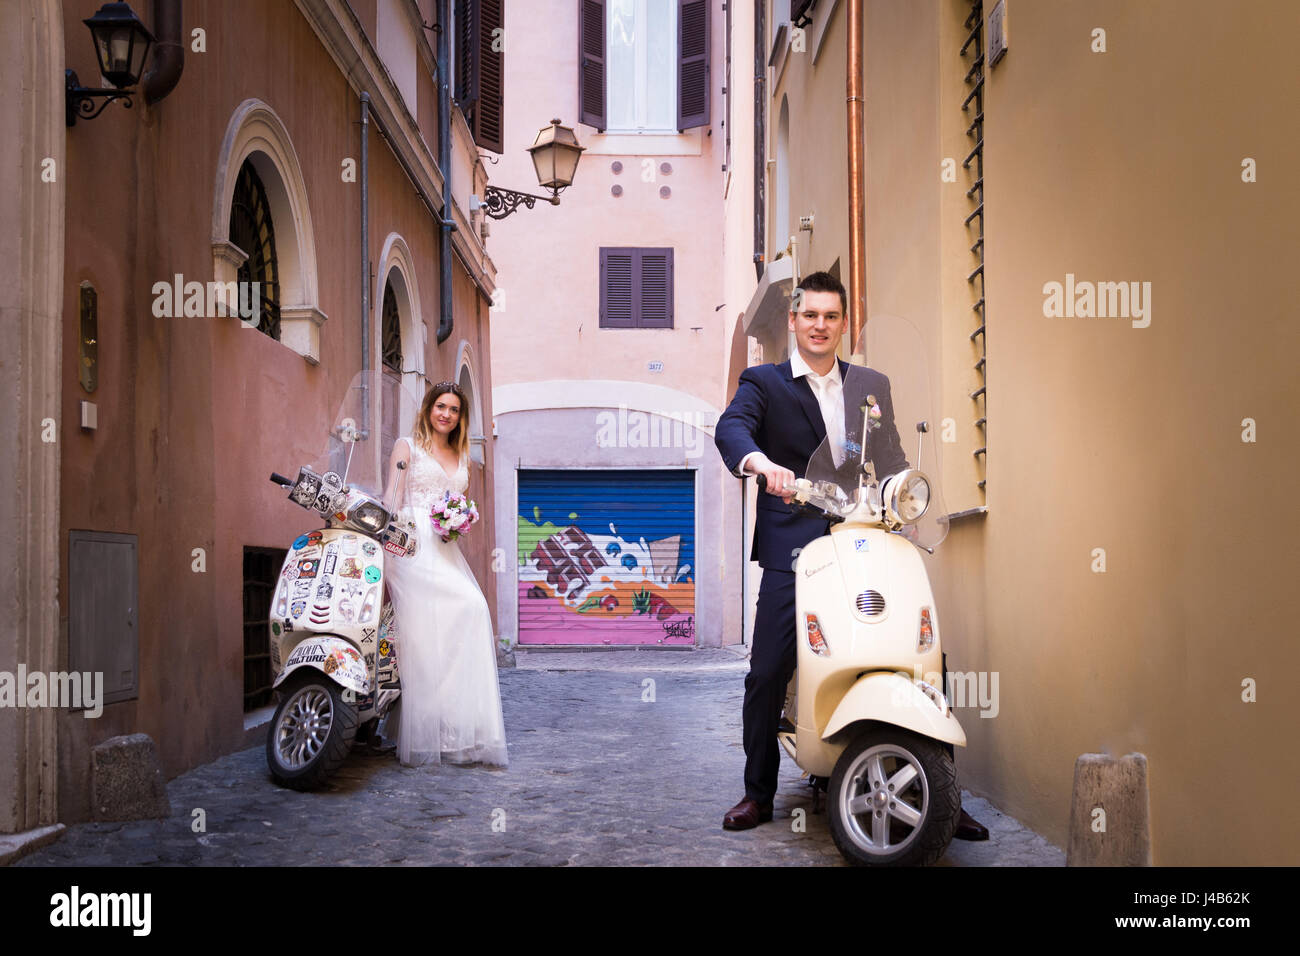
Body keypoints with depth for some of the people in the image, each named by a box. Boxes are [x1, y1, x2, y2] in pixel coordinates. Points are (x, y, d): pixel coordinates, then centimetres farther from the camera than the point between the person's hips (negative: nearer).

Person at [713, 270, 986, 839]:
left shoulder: (872, 385, 20)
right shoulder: (763, 383, 9)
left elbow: (891, 459, 19)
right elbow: (730, 428, -11)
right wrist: (762, 462, -33)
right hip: (793, 547, -2)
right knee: (767, 674, -4)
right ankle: (758, 793, 13)